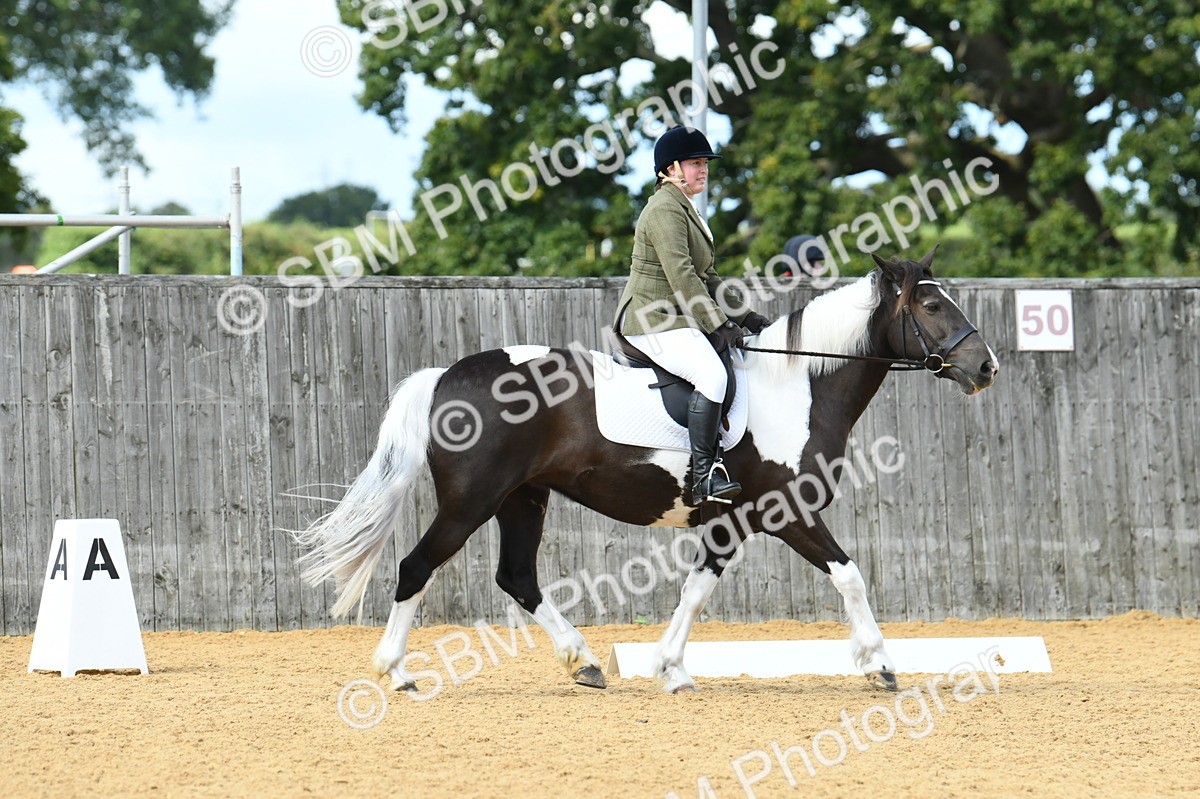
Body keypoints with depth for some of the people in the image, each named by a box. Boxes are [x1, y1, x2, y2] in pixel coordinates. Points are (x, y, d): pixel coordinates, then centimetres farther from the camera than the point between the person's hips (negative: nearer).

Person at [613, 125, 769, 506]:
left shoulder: (685, 209, 22)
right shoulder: (665, 210, -12)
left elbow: (705, 278, 25)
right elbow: (680, 274, -22)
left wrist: (746, 316, 16)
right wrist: (719, 324, -23)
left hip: (678, 320, 11)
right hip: (653, 322, -11)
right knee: (711, 374, -30)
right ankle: (704, 475, -34)